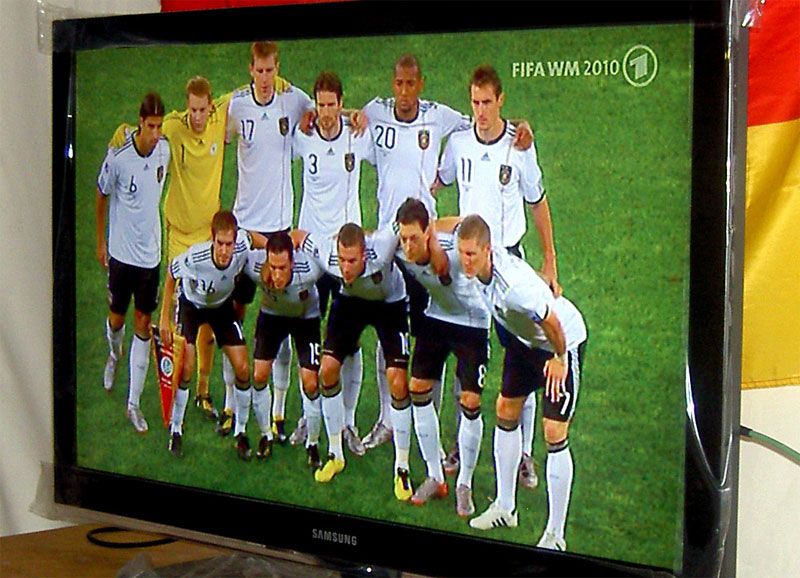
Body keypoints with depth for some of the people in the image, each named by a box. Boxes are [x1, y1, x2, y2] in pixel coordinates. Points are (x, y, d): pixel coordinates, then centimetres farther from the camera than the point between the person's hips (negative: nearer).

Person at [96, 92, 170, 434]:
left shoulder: (164, 149, -7)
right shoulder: (118, 157, -19)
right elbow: (102, 195, -2)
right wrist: (100, 242, 5)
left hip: (150, 252, 3)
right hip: (121, 251, -3)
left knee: (143, 324, 4)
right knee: (117, 317, 13)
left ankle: (134, 403, 12)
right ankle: (114, 355, 51)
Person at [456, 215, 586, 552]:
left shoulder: (514, 286, -42)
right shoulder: (476, 266, -19)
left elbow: (551, 322, -28)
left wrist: (560, 358, -15)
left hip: (563, 341, -9)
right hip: (524, 339, 9)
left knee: (555, 434, -10)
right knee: (506, 411, 15)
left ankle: (555, 534, -1)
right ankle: (504, 508, 31)